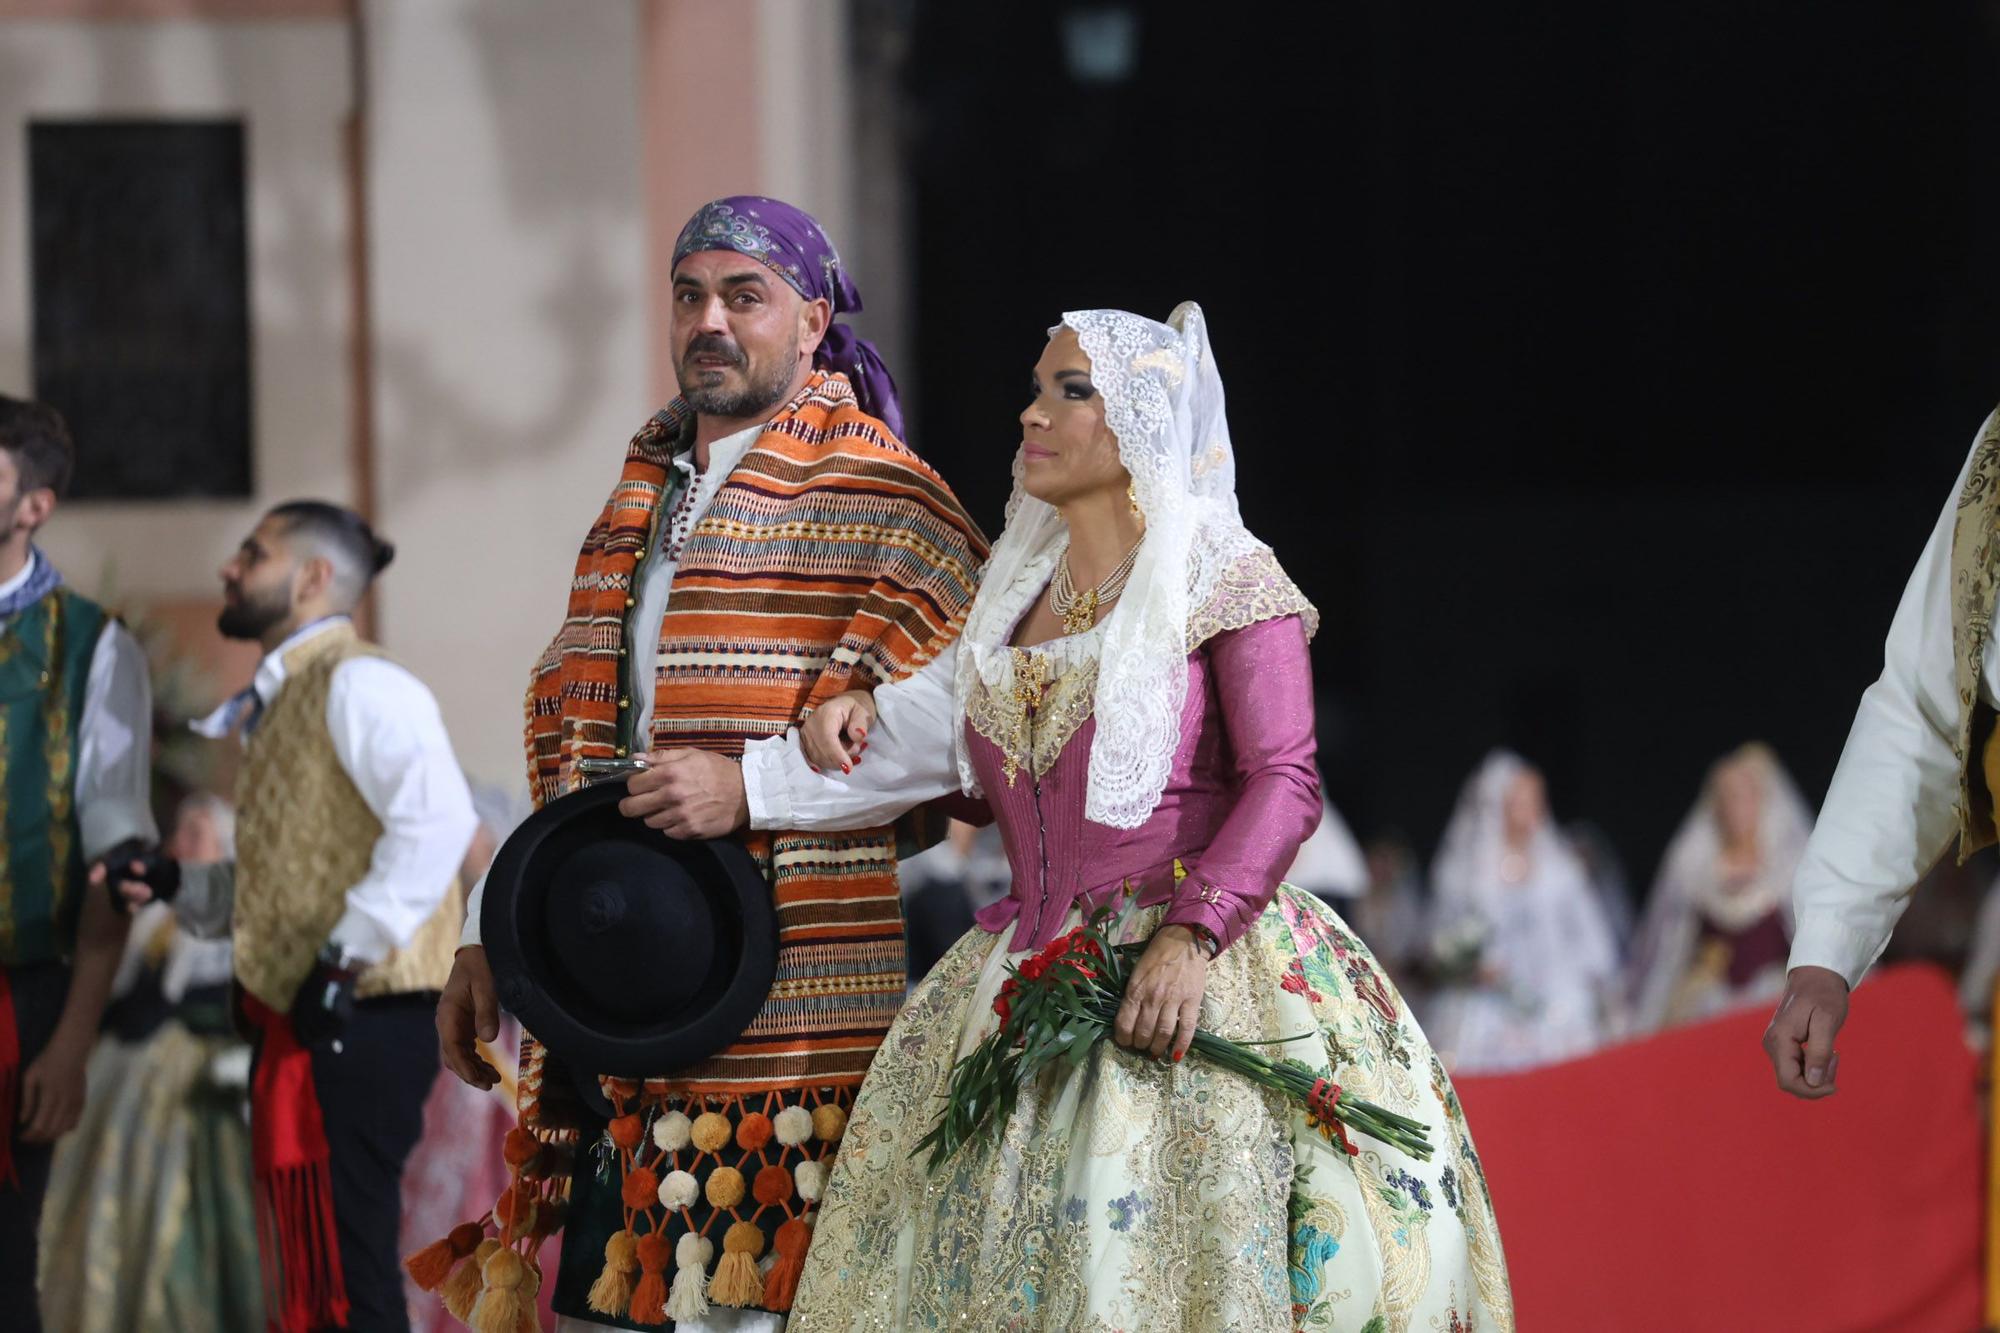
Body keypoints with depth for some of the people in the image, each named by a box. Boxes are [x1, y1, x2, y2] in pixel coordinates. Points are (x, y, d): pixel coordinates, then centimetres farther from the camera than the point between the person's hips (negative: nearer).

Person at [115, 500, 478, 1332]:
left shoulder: (355, 684, -10)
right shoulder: (281, 702, 18)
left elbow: (438, 817, -24)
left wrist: (347, 957, -24)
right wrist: (178, 887, 6)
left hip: (360, 1020, -10)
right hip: (296, 1019, 10)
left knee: (346, 1265, -10)